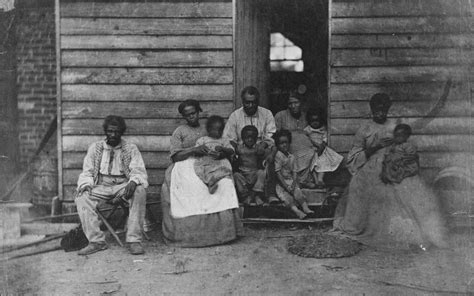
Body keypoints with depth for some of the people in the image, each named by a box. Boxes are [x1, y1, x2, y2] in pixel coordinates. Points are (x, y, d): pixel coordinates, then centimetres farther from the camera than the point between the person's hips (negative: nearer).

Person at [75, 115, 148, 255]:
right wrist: (86, 185, -13)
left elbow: (139, 171, -3)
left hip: (123, 186, -2)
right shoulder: (95, 148, 11)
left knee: (140, 191, -33)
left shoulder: (131, 149, 6)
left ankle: (134, 240, -30)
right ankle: (96, 241, -25)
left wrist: (133, 182, -27)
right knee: (82, 198, -27)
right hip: (101, 187, 2)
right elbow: (87, 172, 10)